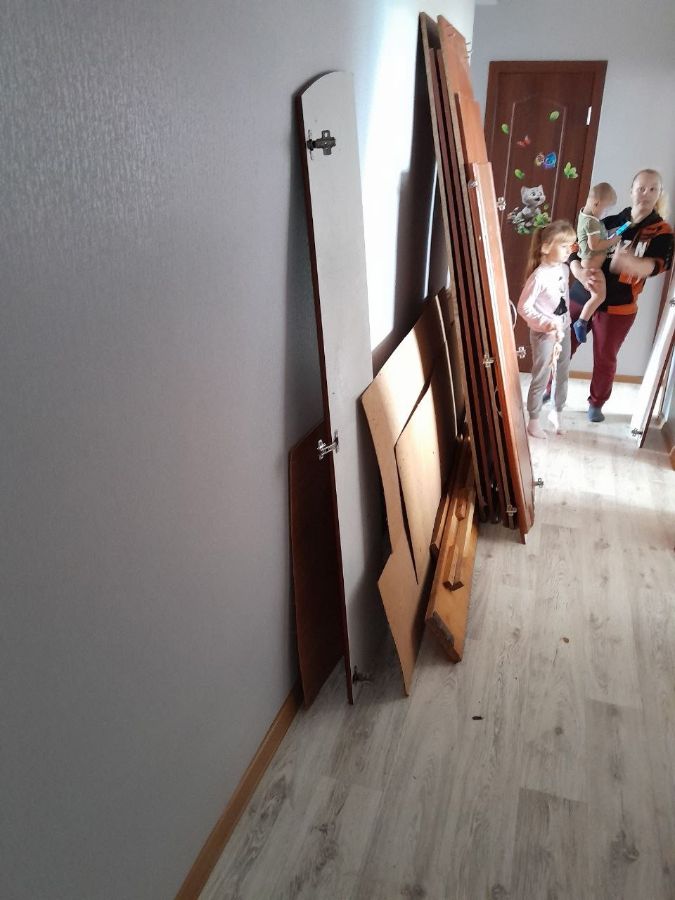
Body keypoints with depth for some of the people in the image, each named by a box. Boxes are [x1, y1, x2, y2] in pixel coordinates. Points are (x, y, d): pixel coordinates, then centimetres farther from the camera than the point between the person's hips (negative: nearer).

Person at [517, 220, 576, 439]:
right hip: (543, 334, -7)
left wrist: (566, 322, 14)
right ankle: (534, 420, 20)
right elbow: (524, 307, -21)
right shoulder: (539, 276, -23)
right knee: (540, 379, 4)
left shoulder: (564, 268, 1)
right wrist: (546, 324, -28)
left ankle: (556, 412, 36)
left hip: (563, 330, 7)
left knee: (563, 375, 17)